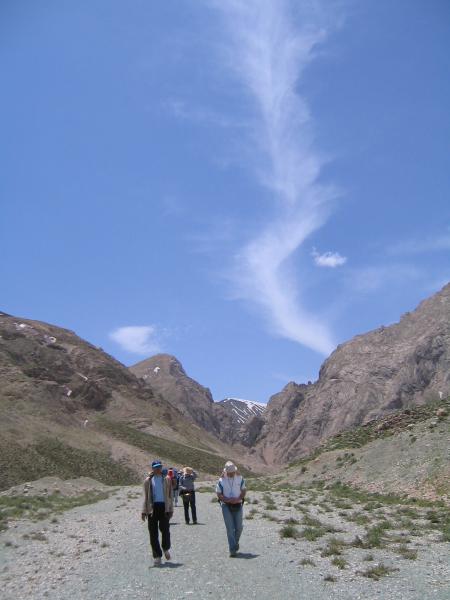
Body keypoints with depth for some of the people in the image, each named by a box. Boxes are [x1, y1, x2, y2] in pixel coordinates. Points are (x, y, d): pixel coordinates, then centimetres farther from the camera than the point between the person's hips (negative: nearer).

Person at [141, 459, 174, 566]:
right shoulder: (148, 481, 7)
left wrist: (170, 509, 5)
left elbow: (170, 495, 9)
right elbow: (146, 497, 8)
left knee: (165, 530, -7)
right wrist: (144, 511, 2)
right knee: (153, 533, 1)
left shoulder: (166, 480, 8)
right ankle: (157, 556, 12)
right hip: (152, 507, 1)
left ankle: (166, 549, 22)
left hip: (164, 507, 0)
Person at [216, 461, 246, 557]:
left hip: (238, 505, 2)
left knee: (239, 527, 6)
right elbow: (219, 495, -3)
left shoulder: (240, 479, 2)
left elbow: (243, 491, 6)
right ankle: (232, 549, -1)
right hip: (226, 506, -2)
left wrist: (238, 499, -13)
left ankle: (236, 542, 33)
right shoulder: (221, 481, -5)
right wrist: (228, 500, -18)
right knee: (230, 528, -6)